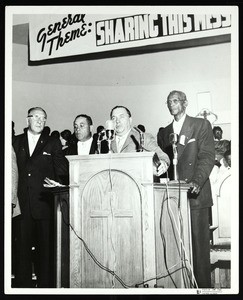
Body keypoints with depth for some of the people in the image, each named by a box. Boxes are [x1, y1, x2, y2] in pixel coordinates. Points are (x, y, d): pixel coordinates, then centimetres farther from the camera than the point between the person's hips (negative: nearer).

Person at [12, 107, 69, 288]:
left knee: (46, 249, 3)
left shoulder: (53, 143, 8)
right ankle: (23, 286, 16)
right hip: (22, 205, 2)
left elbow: (62, 172, 4)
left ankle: (46, 285, 13)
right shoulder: (16, 142, 13)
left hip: (44, 204, -1)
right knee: (22, 248, 6)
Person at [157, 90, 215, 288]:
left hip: (195, 194, -3)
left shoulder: (201, 125, 5)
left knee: (198, 242, -3)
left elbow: (207, 157, -4)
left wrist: (196, 182, -19)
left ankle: (202, 284, 7)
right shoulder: (164, 132, 19)